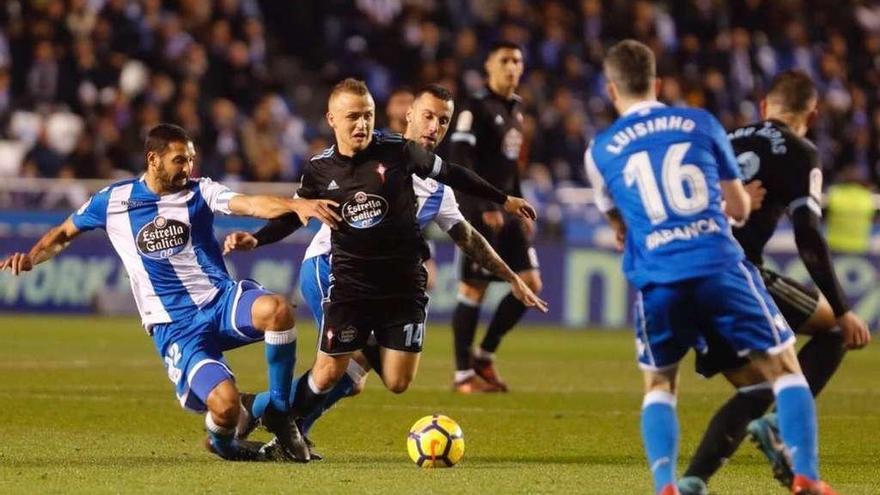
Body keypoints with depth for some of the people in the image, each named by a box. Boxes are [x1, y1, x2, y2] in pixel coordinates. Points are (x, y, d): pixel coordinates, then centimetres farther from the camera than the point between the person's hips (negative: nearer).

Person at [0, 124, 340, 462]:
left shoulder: (199, 192, 5)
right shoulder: (114, 200, 5)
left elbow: (252, 205, -13)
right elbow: (63, 234, 20)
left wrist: (296, 205, -32)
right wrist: (30, 258, -1)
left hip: (221, 299, 2)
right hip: (174, 326, -2)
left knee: (276, 309, -34)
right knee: (225, 404, -27)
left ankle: (279, 415, -11)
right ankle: (221, 441, 14)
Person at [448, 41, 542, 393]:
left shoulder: (515, 109, 16)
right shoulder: (476, 108, -9)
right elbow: (460, 163, -17)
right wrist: (485, 207, -22)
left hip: (507, 210, 8)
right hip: (479, 212, -8)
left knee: (530, 284, 1)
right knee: (473, 289, -5)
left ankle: (485, 354, 12)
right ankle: (463, 373, 3)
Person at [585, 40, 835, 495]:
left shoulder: (600, 151, 14)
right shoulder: (701, 123, 11)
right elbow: (739, 208, 19)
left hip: (657, 280, 1)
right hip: (721, 266, -1)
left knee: (659, 385, 20)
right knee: (784, 368, 10)